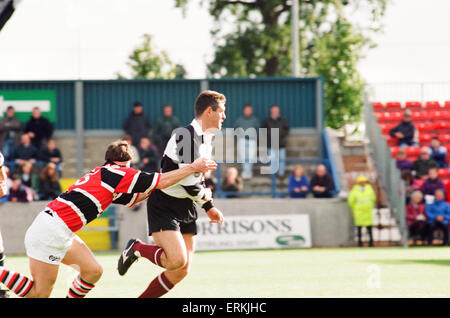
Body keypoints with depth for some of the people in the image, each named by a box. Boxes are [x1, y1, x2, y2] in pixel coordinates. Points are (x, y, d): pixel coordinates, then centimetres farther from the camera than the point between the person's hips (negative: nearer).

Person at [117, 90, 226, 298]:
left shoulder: (207, 139, 12)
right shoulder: (185, 135, -20)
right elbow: (187, 179, -23)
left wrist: (209, 207, 19)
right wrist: (203, 195, -4)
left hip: (186, 208, 9)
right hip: (164, 206, -9)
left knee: (182, 270, 4)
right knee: (178, 260, -23)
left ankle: (144, 299, 16)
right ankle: (137, 248, 3)